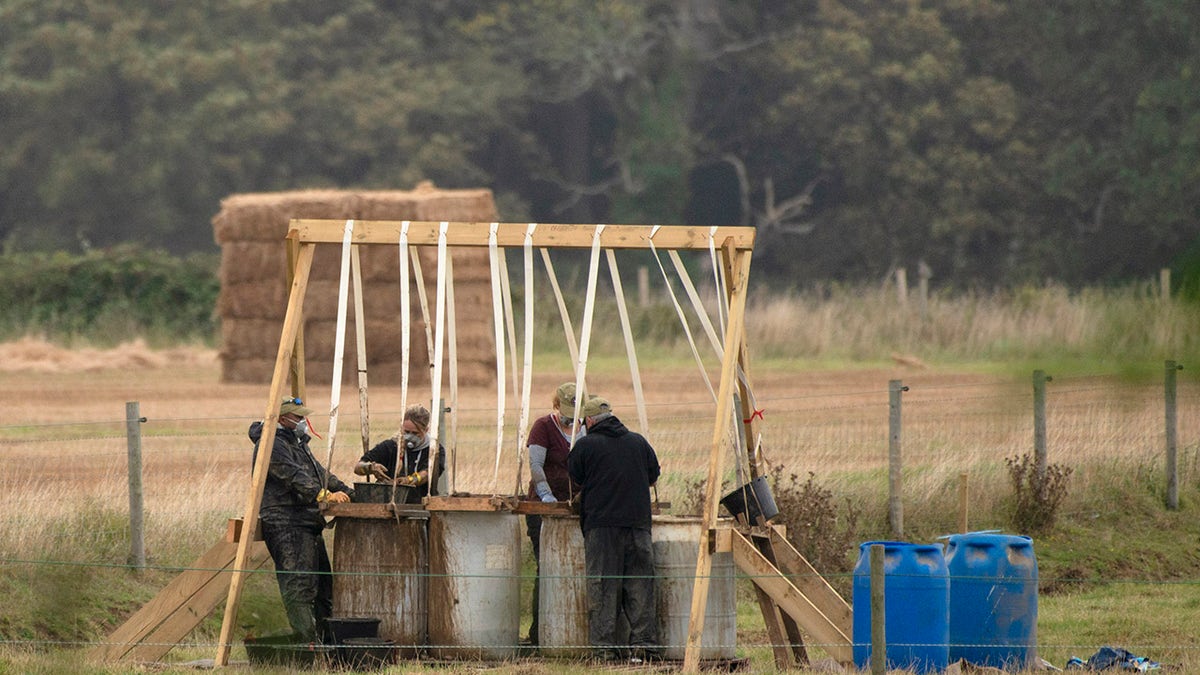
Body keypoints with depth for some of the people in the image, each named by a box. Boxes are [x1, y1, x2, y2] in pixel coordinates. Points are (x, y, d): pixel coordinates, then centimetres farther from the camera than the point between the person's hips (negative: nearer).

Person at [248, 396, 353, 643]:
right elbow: (293, 476, -22)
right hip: (285, 523, -11)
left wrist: (348, 493, 20)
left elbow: (319, 473, 30)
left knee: (322, 581, 10)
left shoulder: (297, 442, 24)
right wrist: (325, 495, -30)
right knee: (298, 584, -15)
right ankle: (306, 641, -20)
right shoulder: (272, 444, -10)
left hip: (308, 523, 11)